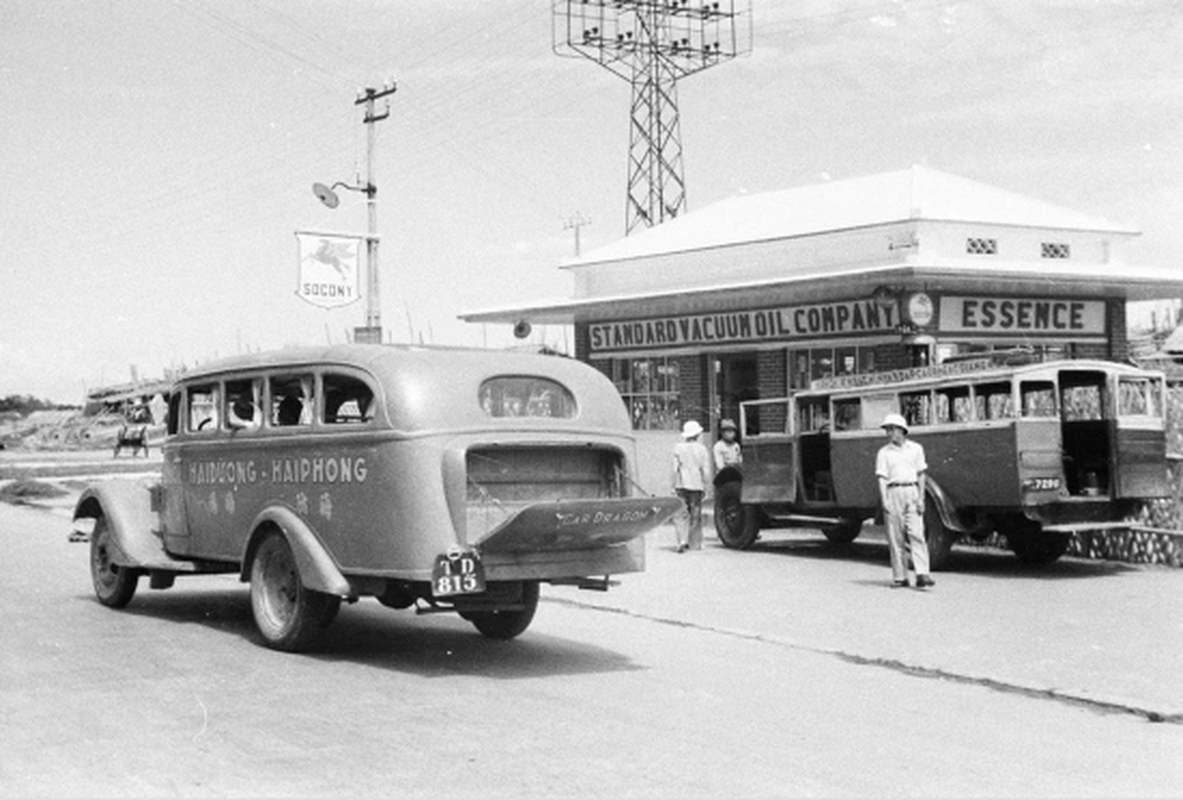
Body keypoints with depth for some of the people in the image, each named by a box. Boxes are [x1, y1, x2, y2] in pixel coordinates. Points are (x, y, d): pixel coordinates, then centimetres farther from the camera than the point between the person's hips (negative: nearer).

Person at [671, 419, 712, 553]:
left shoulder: (678, 448, -3)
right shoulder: (702, 450, 0)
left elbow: (675, 468, -5)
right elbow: (706, 470, -1)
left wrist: (675, 485, 0)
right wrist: (705, 485, 9)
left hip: (682, 485, -1)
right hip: (697, 485, 1)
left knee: (681, 514, 2)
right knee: (695, 514, 12)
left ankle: (682, 540, -16)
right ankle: (694, 543, 16)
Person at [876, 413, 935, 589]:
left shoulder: (915, 449, 9)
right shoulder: (884, 452, 5)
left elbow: (921, 475, 9)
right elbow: (882, 478, 0)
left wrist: (921, 498, 0)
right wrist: (884, 500, -11)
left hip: (912, 491, 0)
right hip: (893, 493, 0)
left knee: (916, 533, -8)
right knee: (895, 537, 1)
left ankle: (922, 574, -14)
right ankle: (900, 577, 6)